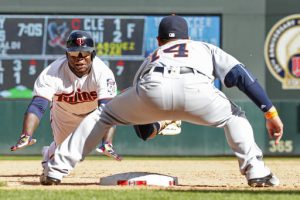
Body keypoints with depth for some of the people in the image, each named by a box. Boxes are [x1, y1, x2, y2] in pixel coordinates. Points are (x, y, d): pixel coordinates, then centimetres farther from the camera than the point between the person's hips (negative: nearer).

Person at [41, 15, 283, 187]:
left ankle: (55, 170, 17)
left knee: (102, 116, 26)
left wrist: (152, 129, 68)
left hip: (152, 89, 1)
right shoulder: (206, 48, 42)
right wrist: (271, 112, 19)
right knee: (234, 117, 29)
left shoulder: (151, 58, 45)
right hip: (194, 87, -1)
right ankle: (256, 172, 12)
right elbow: (241, 75, 22)